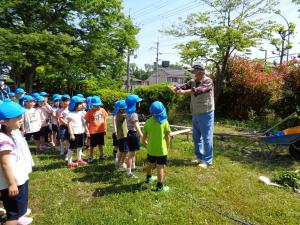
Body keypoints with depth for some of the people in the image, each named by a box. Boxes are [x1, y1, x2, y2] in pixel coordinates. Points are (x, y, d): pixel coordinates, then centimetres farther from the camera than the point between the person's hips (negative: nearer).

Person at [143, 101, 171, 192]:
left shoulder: (148, 122, -6)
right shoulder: (165, 122, -12)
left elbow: (144, 137, -2)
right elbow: (168, 136, -9)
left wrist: (145, 142, 19)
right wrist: (167, 147, 6)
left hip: (151, 149, 4)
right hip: (161, 149, -4)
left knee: (150, 164, 23)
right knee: (160, 167, 3)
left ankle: (149, 178, 46)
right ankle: (160, 186, 9)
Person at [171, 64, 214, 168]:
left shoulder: (208, 81, -14)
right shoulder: (192, 81, 8)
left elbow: (199, 90, -31)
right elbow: (184, 87, -6)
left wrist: (184, 91, -39)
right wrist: (176, 88, -27)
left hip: (206, 114, -7)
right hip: (195, 114, 8)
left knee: (206, 137, 0)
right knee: (196, 137, 16)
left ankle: (207, 160, 12)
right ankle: (199, 157, 31)